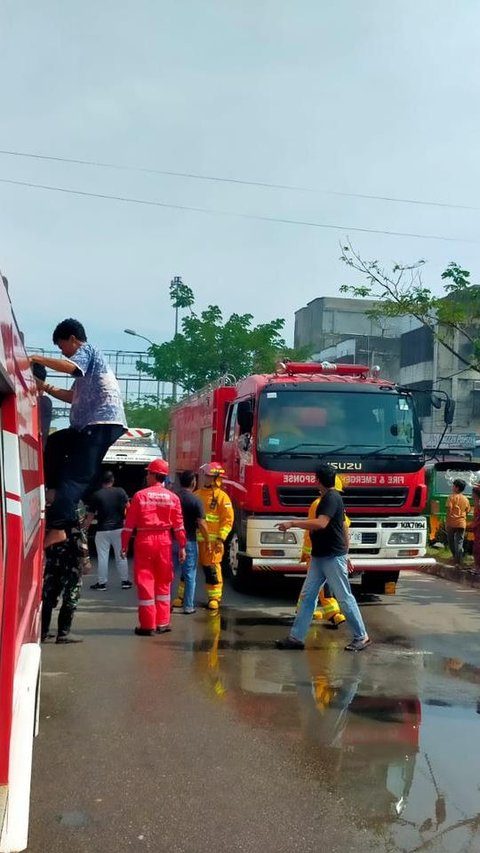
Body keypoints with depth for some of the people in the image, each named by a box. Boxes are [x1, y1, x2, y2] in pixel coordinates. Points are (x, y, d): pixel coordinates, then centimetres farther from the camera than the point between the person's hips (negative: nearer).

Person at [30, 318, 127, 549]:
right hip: (92, 424, 10)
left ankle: (57, 527, -22)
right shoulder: (86, 360, 30)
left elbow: (68, 366, -23)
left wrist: (38, 359, -13)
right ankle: (57, 493, 12)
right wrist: (47, 388, 19)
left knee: (76, 475, -16)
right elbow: (74, 396, 29)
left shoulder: (87, 350, 0)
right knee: (54, 443, 16)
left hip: (103, 423, -10)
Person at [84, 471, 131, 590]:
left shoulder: (96, 495, -4)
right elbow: (128, 508, -3)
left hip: (102, 530, -1)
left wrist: (85, 528, 13)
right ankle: (125, 581, 16)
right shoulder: (120, 492, -1)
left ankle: (101, 583, 9)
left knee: (102, 557, 5)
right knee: (121, 556, 11)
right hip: (118, 528, 2)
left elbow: (90, 516, -1)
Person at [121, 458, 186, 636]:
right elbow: (179, 524, 0)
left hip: (144, 541, -2)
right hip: (164, 541, 3)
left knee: (145, 581, 3)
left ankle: (148, 625, 4)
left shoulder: (140, 496, -5)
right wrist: (182, 546, 5)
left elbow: (129, 523, -3)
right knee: (163, 582, 14)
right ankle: (162, 623, 17)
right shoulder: (172, 497, 1)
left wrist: (124, 545, 4)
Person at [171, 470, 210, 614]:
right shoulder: (196, 501, -11)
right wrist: (207, 541, -4)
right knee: (189, 575, 5)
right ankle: (188, 606, 8)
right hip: (189, 541, -4)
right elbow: (201, 524, -14)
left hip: (172, 541, 4)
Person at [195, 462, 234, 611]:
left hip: (211, 541, -5)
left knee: (212, 569, -1)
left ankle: (214, 598, 10)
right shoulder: (198, 494, 13)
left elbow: (228, 519, -9)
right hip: (194, 538, 5)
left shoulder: (221, 496, -5)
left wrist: (221, 539, -15)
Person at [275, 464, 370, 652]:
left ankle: (361, 637, 10)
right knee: (307, 595, 7)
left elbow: (321, 523, -30)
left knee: (344, 597, -1)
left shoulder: (331, 498, -16)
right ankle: (296, 637, 8)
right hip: (320, 556, 10)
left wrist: (293, 523, -29)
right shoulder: (331, 497, 15)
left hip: (333, 557, -10)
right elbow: (344, 527, 19)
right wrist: (345, 554, 23)